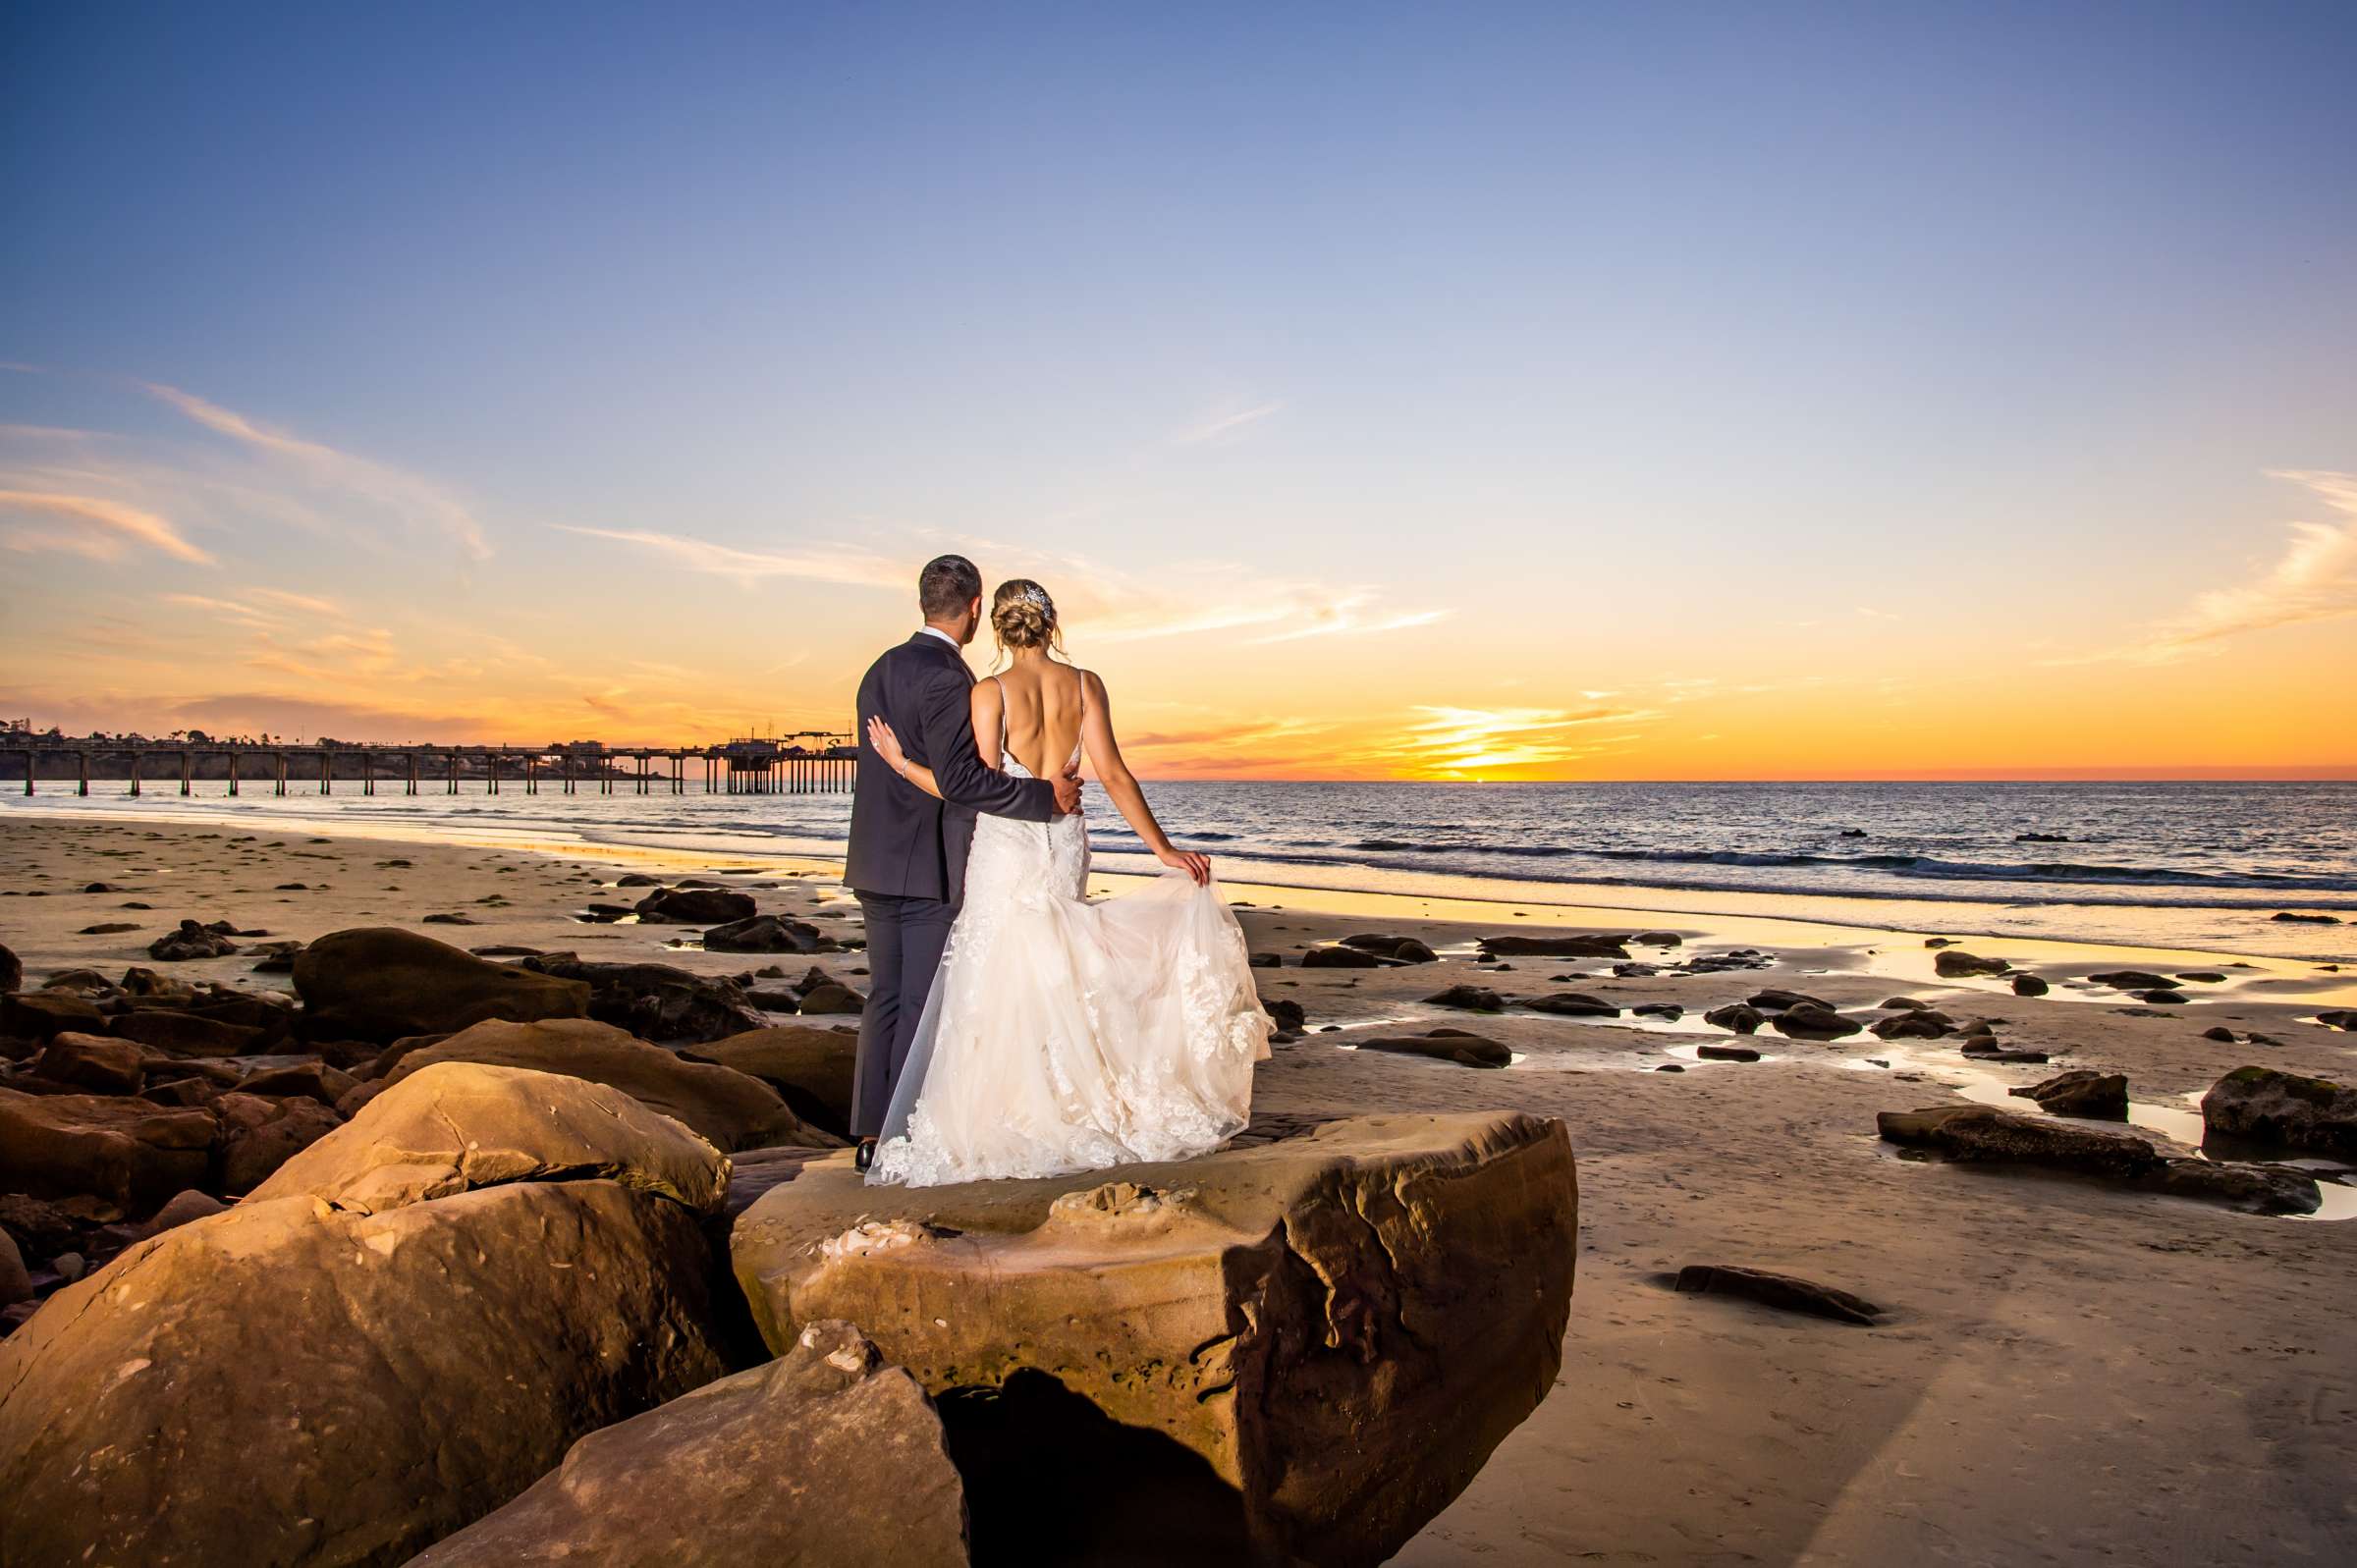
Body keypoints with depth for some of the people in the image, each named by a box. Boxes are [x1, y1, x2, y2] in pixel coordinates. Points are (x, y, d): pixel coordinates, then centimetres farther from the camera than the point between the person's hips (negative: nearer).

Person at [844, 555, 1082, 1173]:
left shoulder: (881, 669, 12)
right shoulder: (947, 678, -16)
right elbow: (956, 778, -23)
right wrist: (1045, 793, -18)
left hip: (878, 865, 9)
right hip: (932, 868, -8)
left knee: (886, 999, 13)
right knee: (925, 1005, 0)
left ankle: (872, 1133, 19)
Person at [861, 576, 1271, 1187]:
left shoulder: (991, 692, -9)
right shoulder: (1086, 685, 0)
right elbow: (1114, 775, -5)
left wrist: (902, 763, -3)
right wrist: (1164, 849, -1)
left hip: (1006, 849, -3)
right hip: (1065, 845, 4)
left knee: (998, 990, 4)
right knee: (1056, 986, 15)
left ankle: (994, 1126, 8)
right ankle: (1054, 1121, 21)